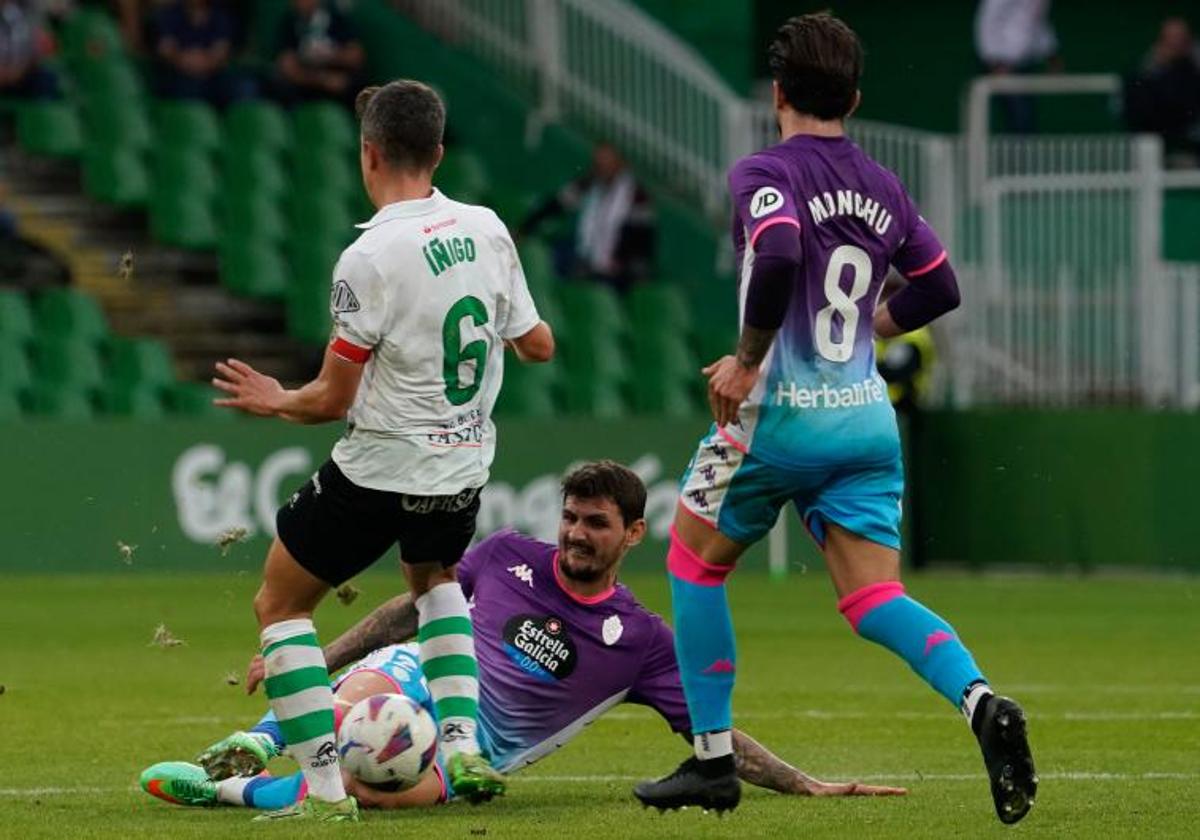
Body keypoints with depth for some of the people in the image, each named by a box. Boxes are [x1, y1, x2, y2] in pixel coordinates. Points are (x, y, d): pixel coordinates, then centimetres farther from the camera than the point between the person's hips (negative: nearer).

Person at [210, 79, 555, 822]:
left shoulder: (370, 258, -20)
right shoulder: (486, 230, -2)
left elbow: (332, 400, -14)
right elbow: (538, 345, 8)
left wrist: (274, 401, 6)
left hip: (382, 468, -6)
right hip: (465, 466, 6)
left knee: (280, 603, 11)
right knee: (436, 579, 36)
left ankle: (325, 788, 0)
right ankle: (464, 747, 16)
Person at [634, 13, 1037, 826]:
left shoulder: (765, 173, -9)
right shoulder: (883, 187, 10)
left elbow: (778, 256, -28)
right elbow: (939, 289, 18)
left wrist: (749, 359, -17)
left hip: (781, 416, -5)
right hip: (869, 417, 5)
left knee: (695, 562, 17)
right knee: (875, 601, 3)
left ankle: (713, 760, 17)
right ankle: (981, 702, -25)